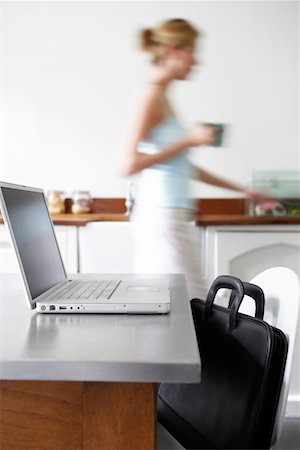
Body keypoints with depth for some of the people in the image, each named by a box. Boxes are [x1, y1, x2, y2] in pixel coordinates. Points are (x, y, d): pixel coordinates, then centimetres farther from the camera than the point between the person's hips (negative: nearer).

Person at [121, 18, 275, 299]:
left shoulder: (163, 98, 17)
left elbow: (183, 167, 22)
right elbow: (129, 165, -20)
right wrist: (188, 140, -17)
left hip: (172, 218, 9)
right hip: (162, 216, -9)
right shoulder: (153, 98, -10)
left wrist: (240, 189, 25)